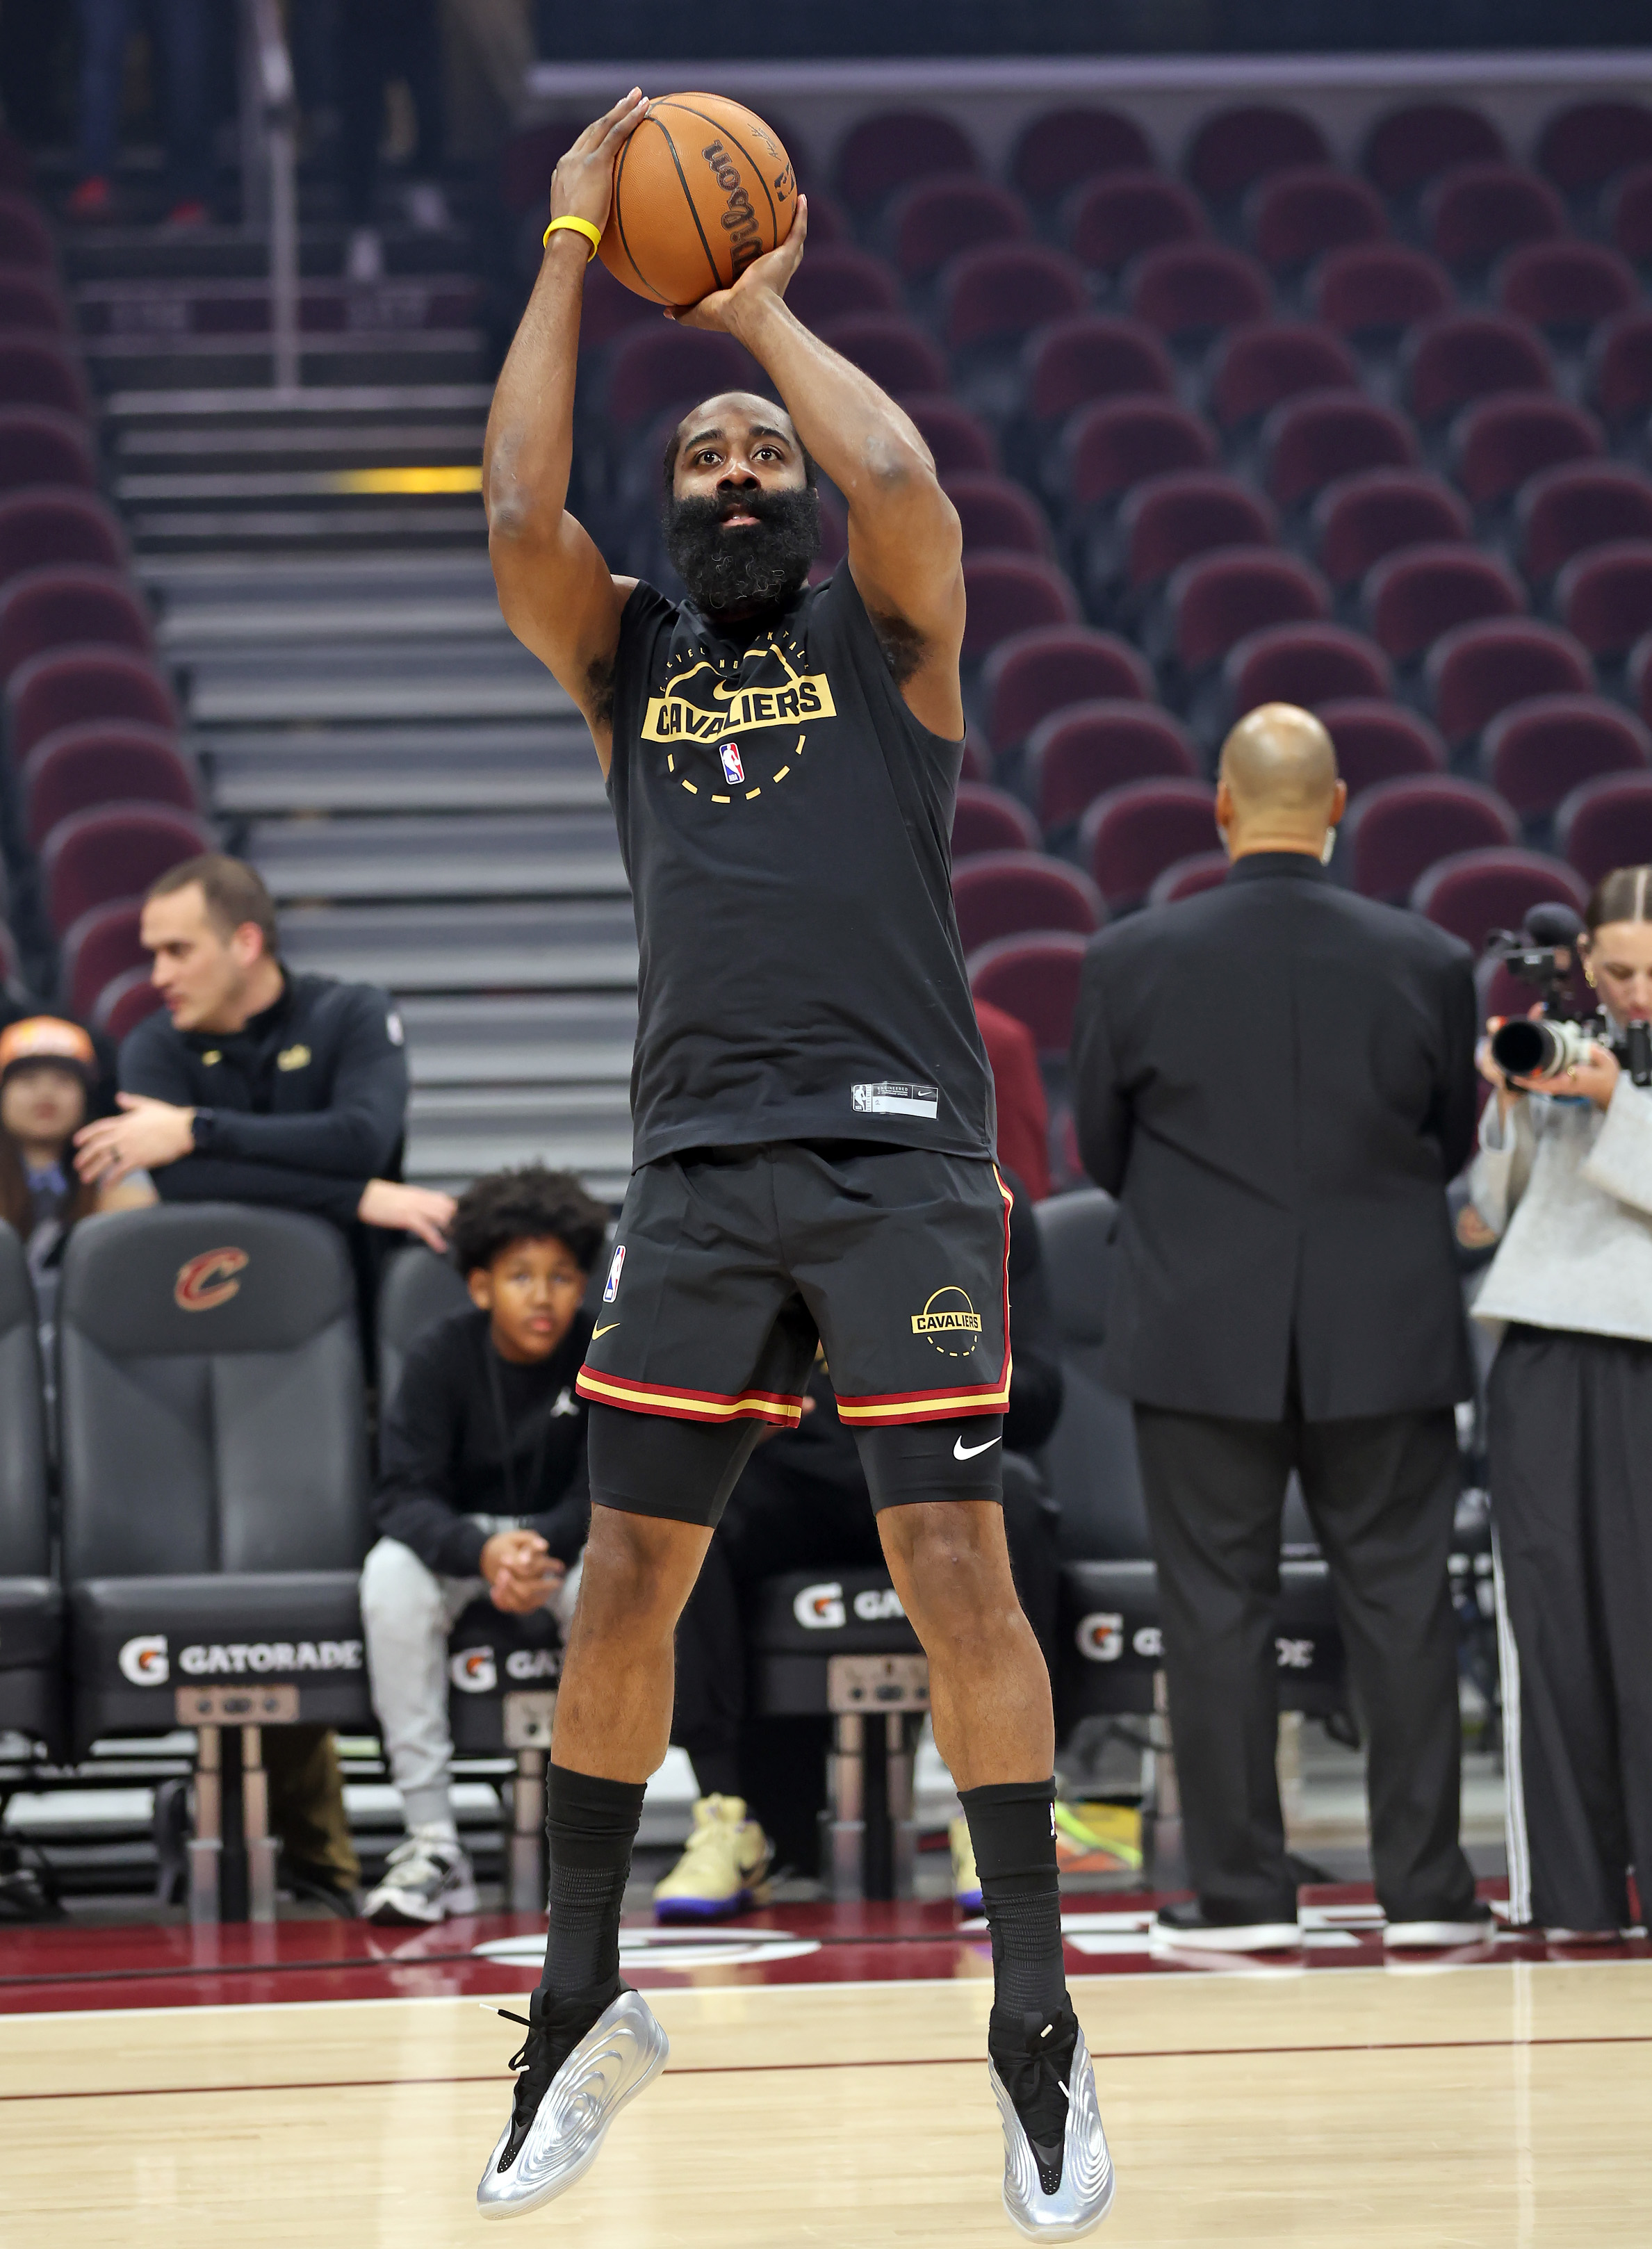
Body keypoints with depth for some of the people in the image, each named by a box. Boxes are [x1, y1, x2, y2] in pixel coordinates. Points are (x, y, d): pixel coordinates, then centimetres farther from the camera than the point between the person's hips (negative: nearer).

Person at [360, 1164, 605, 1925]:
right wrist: (482, 1552, -43)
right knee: (391, 1574, -33)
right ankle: (432, 1840, -31)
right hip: (458, 1538, 0)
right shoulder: (442, 1356, -14)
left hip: (570, 1539, 0)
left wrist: (543, 1550, -36)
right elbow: (405, 1495, -21)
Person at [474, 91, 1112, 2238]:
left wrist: (764, 309, 1)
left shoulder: (884, 631, 8)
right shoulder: (626, 657, 15)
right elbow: (519, 512, -4)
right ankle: (585, 2002, 17)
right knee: (626, 1580, 3)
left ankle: (1037, 2022, 0)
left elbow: (902, 481, -14)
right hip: (699, 1162, 3)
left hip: (898, 1155, -3)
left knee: (958, 1571, -7)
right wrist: (573, 250, 1)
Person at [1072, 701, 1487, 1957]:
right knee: (1401, 1603, 7)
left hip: (1203, 1334, -1)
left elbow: (1103, 1151, 5)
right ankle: (1426, 1892, 8)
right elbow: (1455, 1145, 8)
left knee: (1219, 1607, 5)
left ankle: (1241, 1895, 7)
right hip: (1387, 1330, 1)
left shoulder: (1132, 961, -6)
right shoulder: (1427, 963, -5)